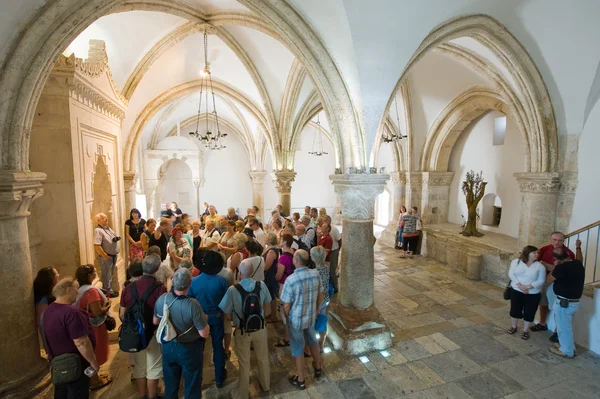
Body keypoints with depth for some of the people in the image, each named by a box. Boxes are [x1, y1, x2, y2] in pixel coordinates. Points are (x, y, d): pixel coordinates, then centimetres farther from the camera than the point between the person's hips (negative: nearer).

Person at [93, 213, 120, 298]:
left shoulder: (108, 227, 9)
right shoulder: (98, 231, -20)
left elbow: (115, 236, 21)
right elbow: (96, 246, -26)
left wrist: (117, 238, -4)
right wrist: (105, 256, -21)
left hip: (113, 255, 9)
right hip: (106, 257, -9)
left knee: (110, 275, 20)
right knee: (107, 275, 5)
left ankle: (110, 290, 32)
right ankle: (109, 292, 16)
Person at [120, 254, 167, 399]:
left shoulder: (129, 287, -8)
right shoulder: (160, 288, -22)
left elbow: (122, 314, 0)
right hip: (153, 334, -4)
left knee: (139, 368, 23)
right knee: (153, 369, 15)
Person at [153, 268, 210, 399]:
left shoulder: (161, 299, -18)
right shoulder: (192, 304, -35)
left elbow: (155, 322, 2)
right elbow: (204, 333, -27)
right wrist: (205, 321, -8)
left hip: (168, 346, 5)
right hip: (189, 349, -4)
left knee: (170, 384, 27)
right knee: (192, 384, 20)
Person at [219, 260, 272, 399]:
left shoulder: (232, 290, -25)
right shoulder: (262, 285, -16)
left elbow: (227, 316, -15)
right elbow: (266, 306, 0)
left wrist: (237, 318, 6)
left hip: (242, 331, -2)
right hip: (260, 328, 3)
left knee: (244, 363, 18)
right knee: (263, 358, 25)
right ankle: (266, 385, 49)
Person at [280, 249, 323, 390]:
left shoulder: (291, 280, -29)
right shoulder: (316, 274, -13)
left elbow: (286, 306, -19)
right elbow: (320, 297, 0)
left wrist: (287, 319, 1)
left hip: (296, 320, -5)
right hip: (311, 317, 5)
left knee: (298, 349, 15)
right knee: (313, 342, 28)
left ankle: (301, 381, 33)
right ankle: (317, 369, 50)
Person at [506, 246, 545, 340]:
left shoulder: (540, 266, -5)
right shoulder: (516, 262, -4)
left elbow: (541, 281, -10)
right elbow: (511, 274, -9)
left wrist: (528, 287, -21)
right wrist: (520, 285, -19)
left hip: (533, 294, 0)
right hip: (516, 291, 0)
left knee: (529, 313, 9)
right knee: (515, 310, 11)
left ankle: (525, 330, 27)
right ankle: (514, 327, 31)